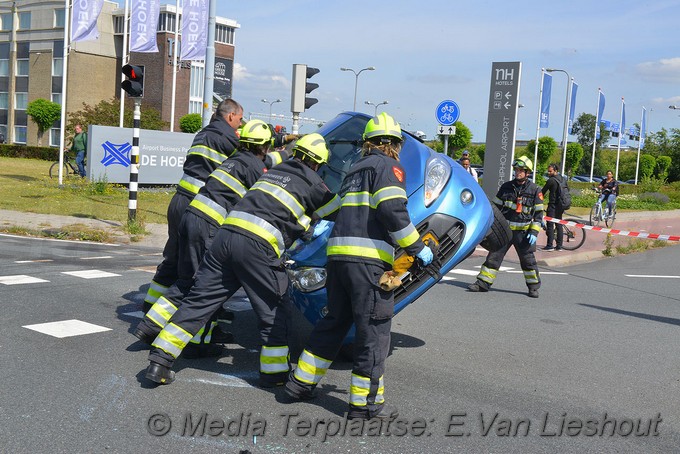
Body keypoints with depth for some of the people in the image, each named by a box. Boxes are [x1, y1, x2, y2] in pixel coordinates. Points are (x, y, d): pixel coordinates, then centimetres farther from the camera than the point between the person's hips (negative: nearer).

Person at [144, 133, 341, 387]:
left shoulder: (273, 172, 29)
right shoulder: (312, 183, 11)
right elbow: (337, 214, 22)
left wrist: (306, 230, 49)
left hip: (226, 234, 6)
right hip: (258, 246, -6)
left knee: (198, 301, 8)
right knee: (274, 311, 10)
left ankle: (159, 362, 9)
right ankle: (274, 373, 18)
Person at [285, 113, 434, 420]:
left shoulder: (355, 170, 24)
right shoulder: (389, 167, 0)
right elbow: (392, 211, -13)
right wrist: (417, 247, -6)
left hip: (337, 254, 8)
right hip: (368, 258, -8)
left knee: (334, 321, 19)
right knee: (373, 329, 0)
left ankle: (302, 383, 25)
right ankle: (365, 402, 4)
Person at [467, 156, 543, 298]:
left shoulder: (535, 190, -2)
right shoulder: (506, 187, 5)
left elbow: (539, 213, 0)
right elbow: (496, 206, 12)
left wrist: (534, 232, -9)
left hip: (523, 232, -2)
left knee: (528, 260, 4)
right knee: (493, 256, 0)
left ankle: (534, 287, 18)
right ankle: (483, 283, 4)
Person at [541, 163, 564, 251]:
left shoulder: (551, 180, -13)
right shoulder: (562, 178, 10)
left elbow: (543, 192, -7)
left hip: (553, 205, -8)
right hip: (561, 205, 8)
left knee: (550, 225, -7)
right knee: (559, 225, 11)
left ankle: (549, 245, -10)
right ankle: (559, 245, 12)